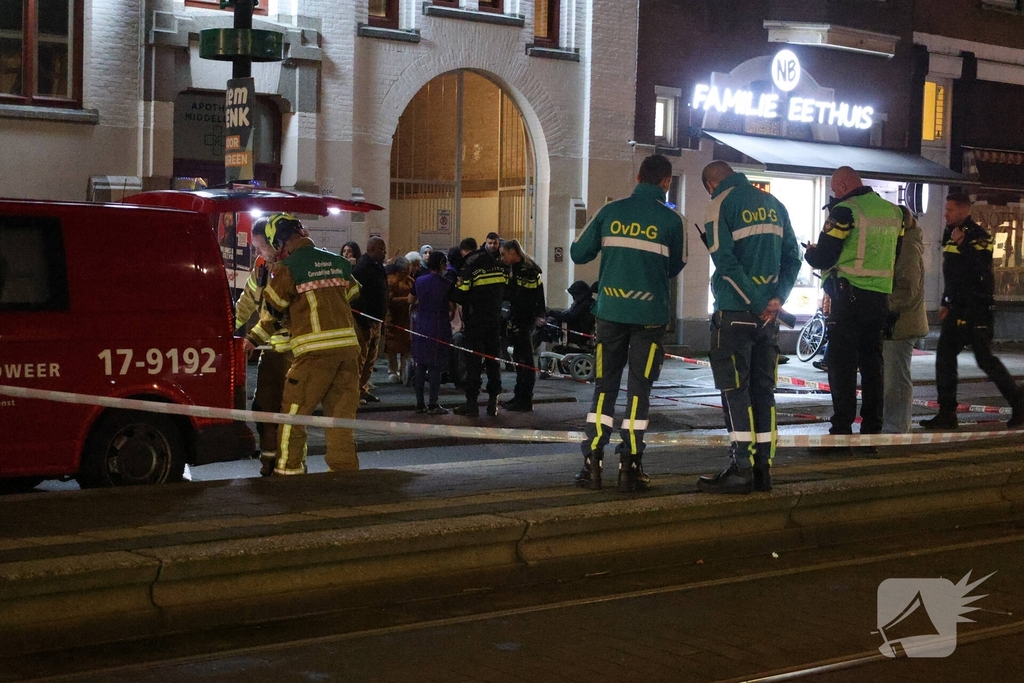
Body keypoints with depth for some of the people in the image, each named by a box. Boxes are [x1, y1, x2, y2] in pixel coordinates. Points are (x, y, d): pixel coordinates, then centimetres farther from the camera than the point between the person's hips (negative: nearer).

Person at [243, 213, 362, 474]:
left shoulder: (286, 268, -2)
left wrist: (253, 339, 21)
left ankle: (288, 471, 7)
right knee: (342, 414, 9)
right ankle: (344, 469, 9)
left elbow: (272, 312, 6)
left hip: (315, 350, -6)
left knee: (292, 413, 5)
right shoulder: (338, 262, 14)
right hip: (348, 345, 6)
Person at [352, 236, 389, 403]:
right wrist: (364, 322, -26)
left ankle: (363, 390, 22)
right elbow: (359, 296, -24)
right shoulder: (362, 268, -17)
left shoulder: (377, 267, 14)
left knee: (370, 359, 15)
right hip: (364, 321, -10)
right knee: (361, 357, -7)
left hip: (375, 320, 10)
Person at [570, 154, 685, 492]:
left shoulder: (611, 211, 2)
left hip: (611, 310, 2)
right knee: (639, 388, 4)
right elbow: (673, 268, 6)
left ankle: (592, 464, 5)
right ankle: (629, 467, 2)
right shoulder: (670, 220, -3)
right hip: (650, 313, -2)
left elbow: (578, 253, 6)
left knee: (604, 385, 9)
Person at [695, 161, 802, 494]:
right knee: (763, 388, 11)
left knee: (735, 390, -2)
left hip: (735, 312, -6)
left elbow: (725, 260, -16)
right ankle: (763, 468, 13)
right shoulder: (773, 204, 13)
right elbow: (792, 256, 8)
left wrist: (757, 303, -14)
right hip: (769, 315, 6)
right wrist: (777, 298, -2)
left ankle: (741, 469, -3)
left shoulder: (720, 204, -6)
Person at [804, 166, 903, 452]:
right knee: (871, 364, 11)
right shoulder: (893, 212, 11)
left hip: (849, 297, -7)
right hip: (880, 298, 7)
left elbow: (823, 258, -11)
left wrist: (809, 252, 10)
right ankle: (871, 433, 12)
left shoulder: (845, 211, -11)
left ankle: (841, 431, -6)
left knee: (842, 365, -4)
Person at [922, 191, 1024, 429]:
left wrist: (962, 244, -27)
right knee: (944, 356, 3)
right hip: (957, 310, 8)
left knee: (985, 359, -6)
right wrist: (946, 303, 23)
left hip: (978, 310, -8)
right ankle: (947, 414, 7)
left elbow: (982, 270, -26)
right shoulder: (950, 235, 13)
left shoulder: (979, 237, -12)